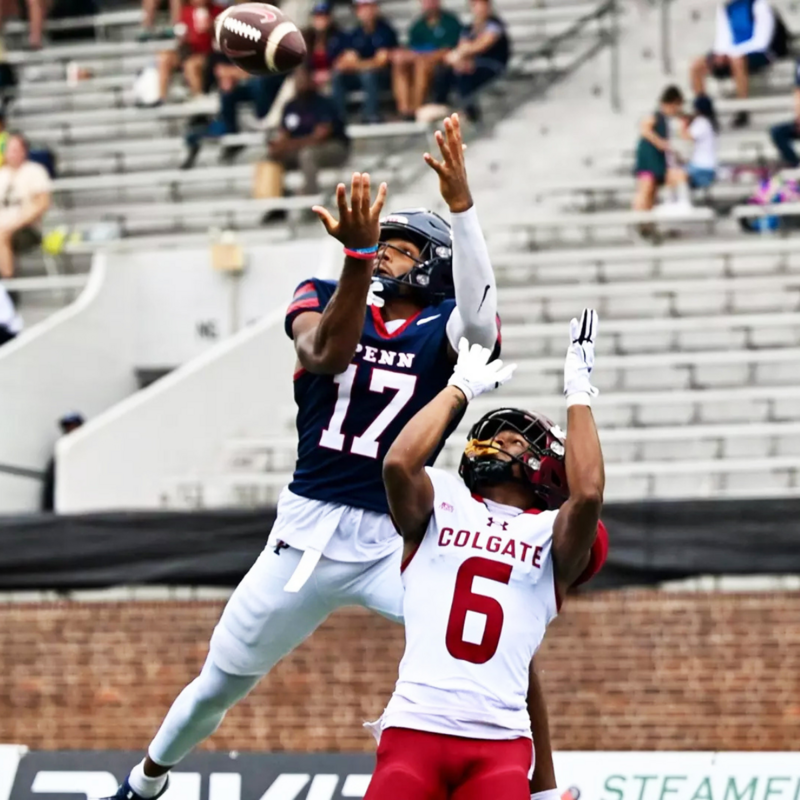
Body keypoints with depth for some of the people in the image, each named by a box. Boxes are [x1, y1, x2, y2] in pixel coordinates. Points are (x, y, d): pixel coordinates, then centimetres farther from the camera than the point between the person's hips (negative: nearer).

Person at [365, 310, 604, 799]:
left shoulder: (555, 534, 13)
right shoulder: (442, 503, 15)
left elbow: (588, 494, -9)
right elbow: (399, 462, -5)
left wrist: (579, 392, 0)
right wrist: (461, 388, 6)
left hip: (500, 742, 0)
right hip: (416, 726, 0)